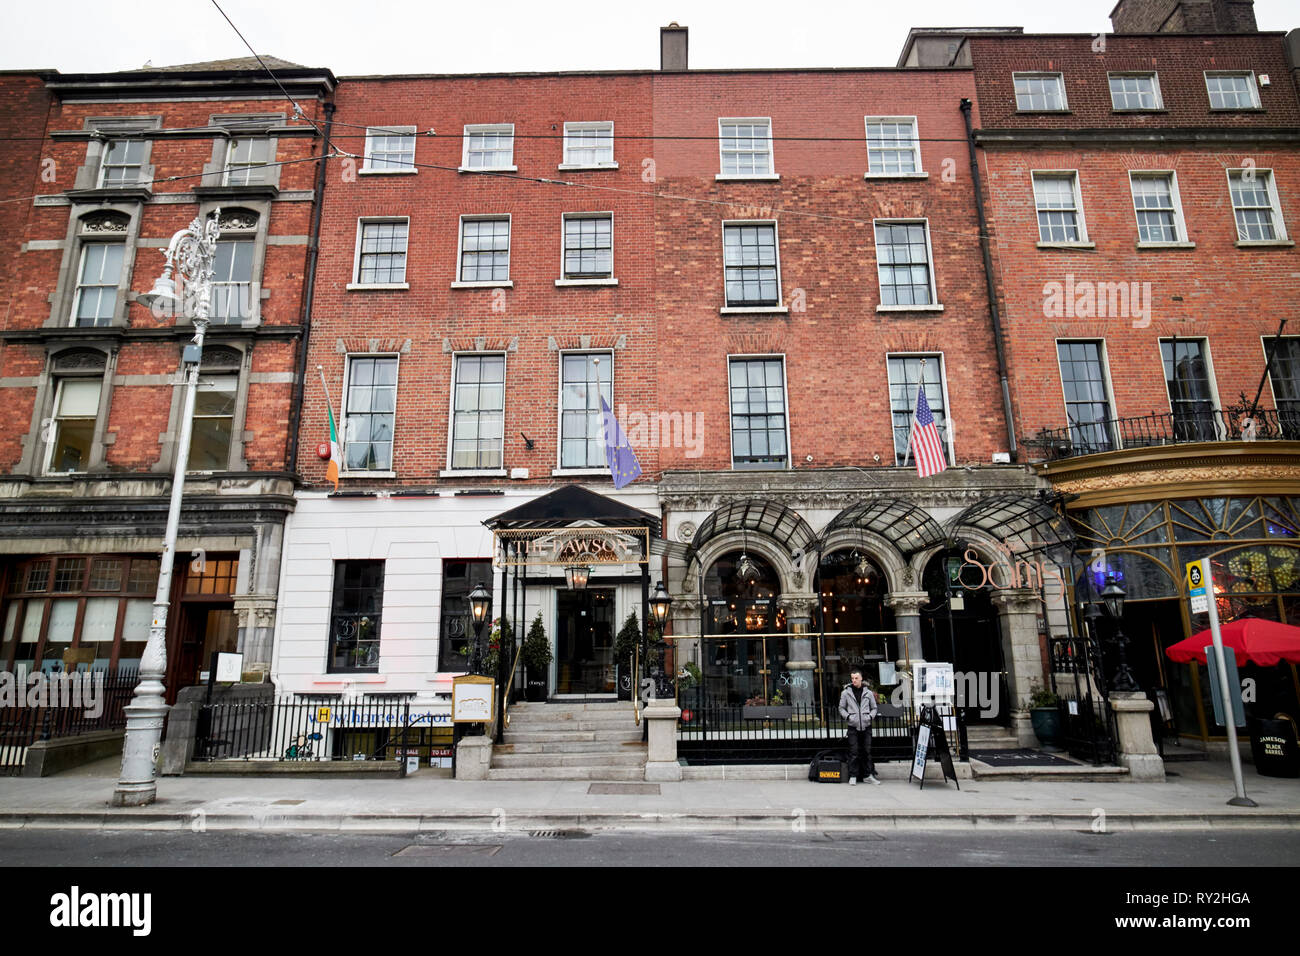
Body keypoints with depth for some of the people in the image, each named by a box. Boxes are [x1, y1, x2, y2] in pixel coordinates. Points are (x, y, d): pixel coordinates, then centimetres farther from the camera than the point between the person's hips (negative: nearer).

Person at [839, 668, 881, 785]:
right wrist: (848, 716, -9)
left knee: (867, 751, 7)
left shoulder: (868, 692, 6)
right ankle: (853, 776, 6)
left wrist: (870, 716, -5)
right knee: (853, 752, -2)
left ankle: (868, 774, 18)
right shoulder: (846, 693, 2)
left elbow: (874, 708, 13)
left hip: (866, 726, 2)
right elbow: (841, 708, 7)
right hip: (853, 727, -2)